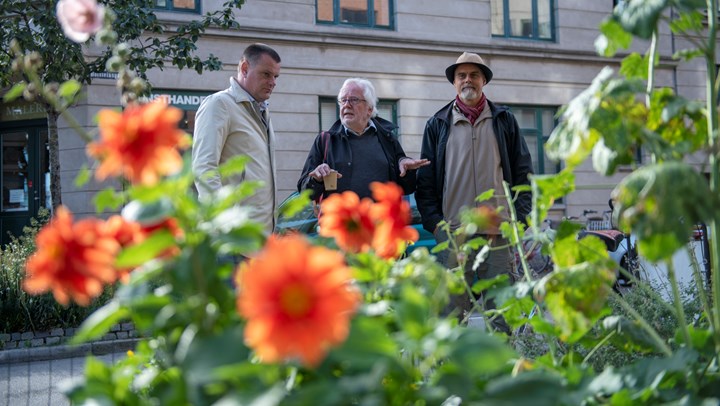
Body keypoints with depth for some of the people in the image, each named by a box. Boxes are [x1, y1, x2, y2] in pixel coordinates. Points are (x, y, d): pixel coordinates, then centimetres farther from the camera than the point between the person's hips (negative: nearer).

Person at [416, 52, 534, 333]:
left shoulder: (504, 121, 13)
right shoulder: (437, 125, 12)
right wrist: (433, 221, -1)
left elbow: (523, 172, 12)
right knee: (454, 309, -1)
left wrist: (520, 217, 1)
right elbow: (425, 178, 10)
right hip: (453, 230, 0)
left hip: (499, 230, 0)